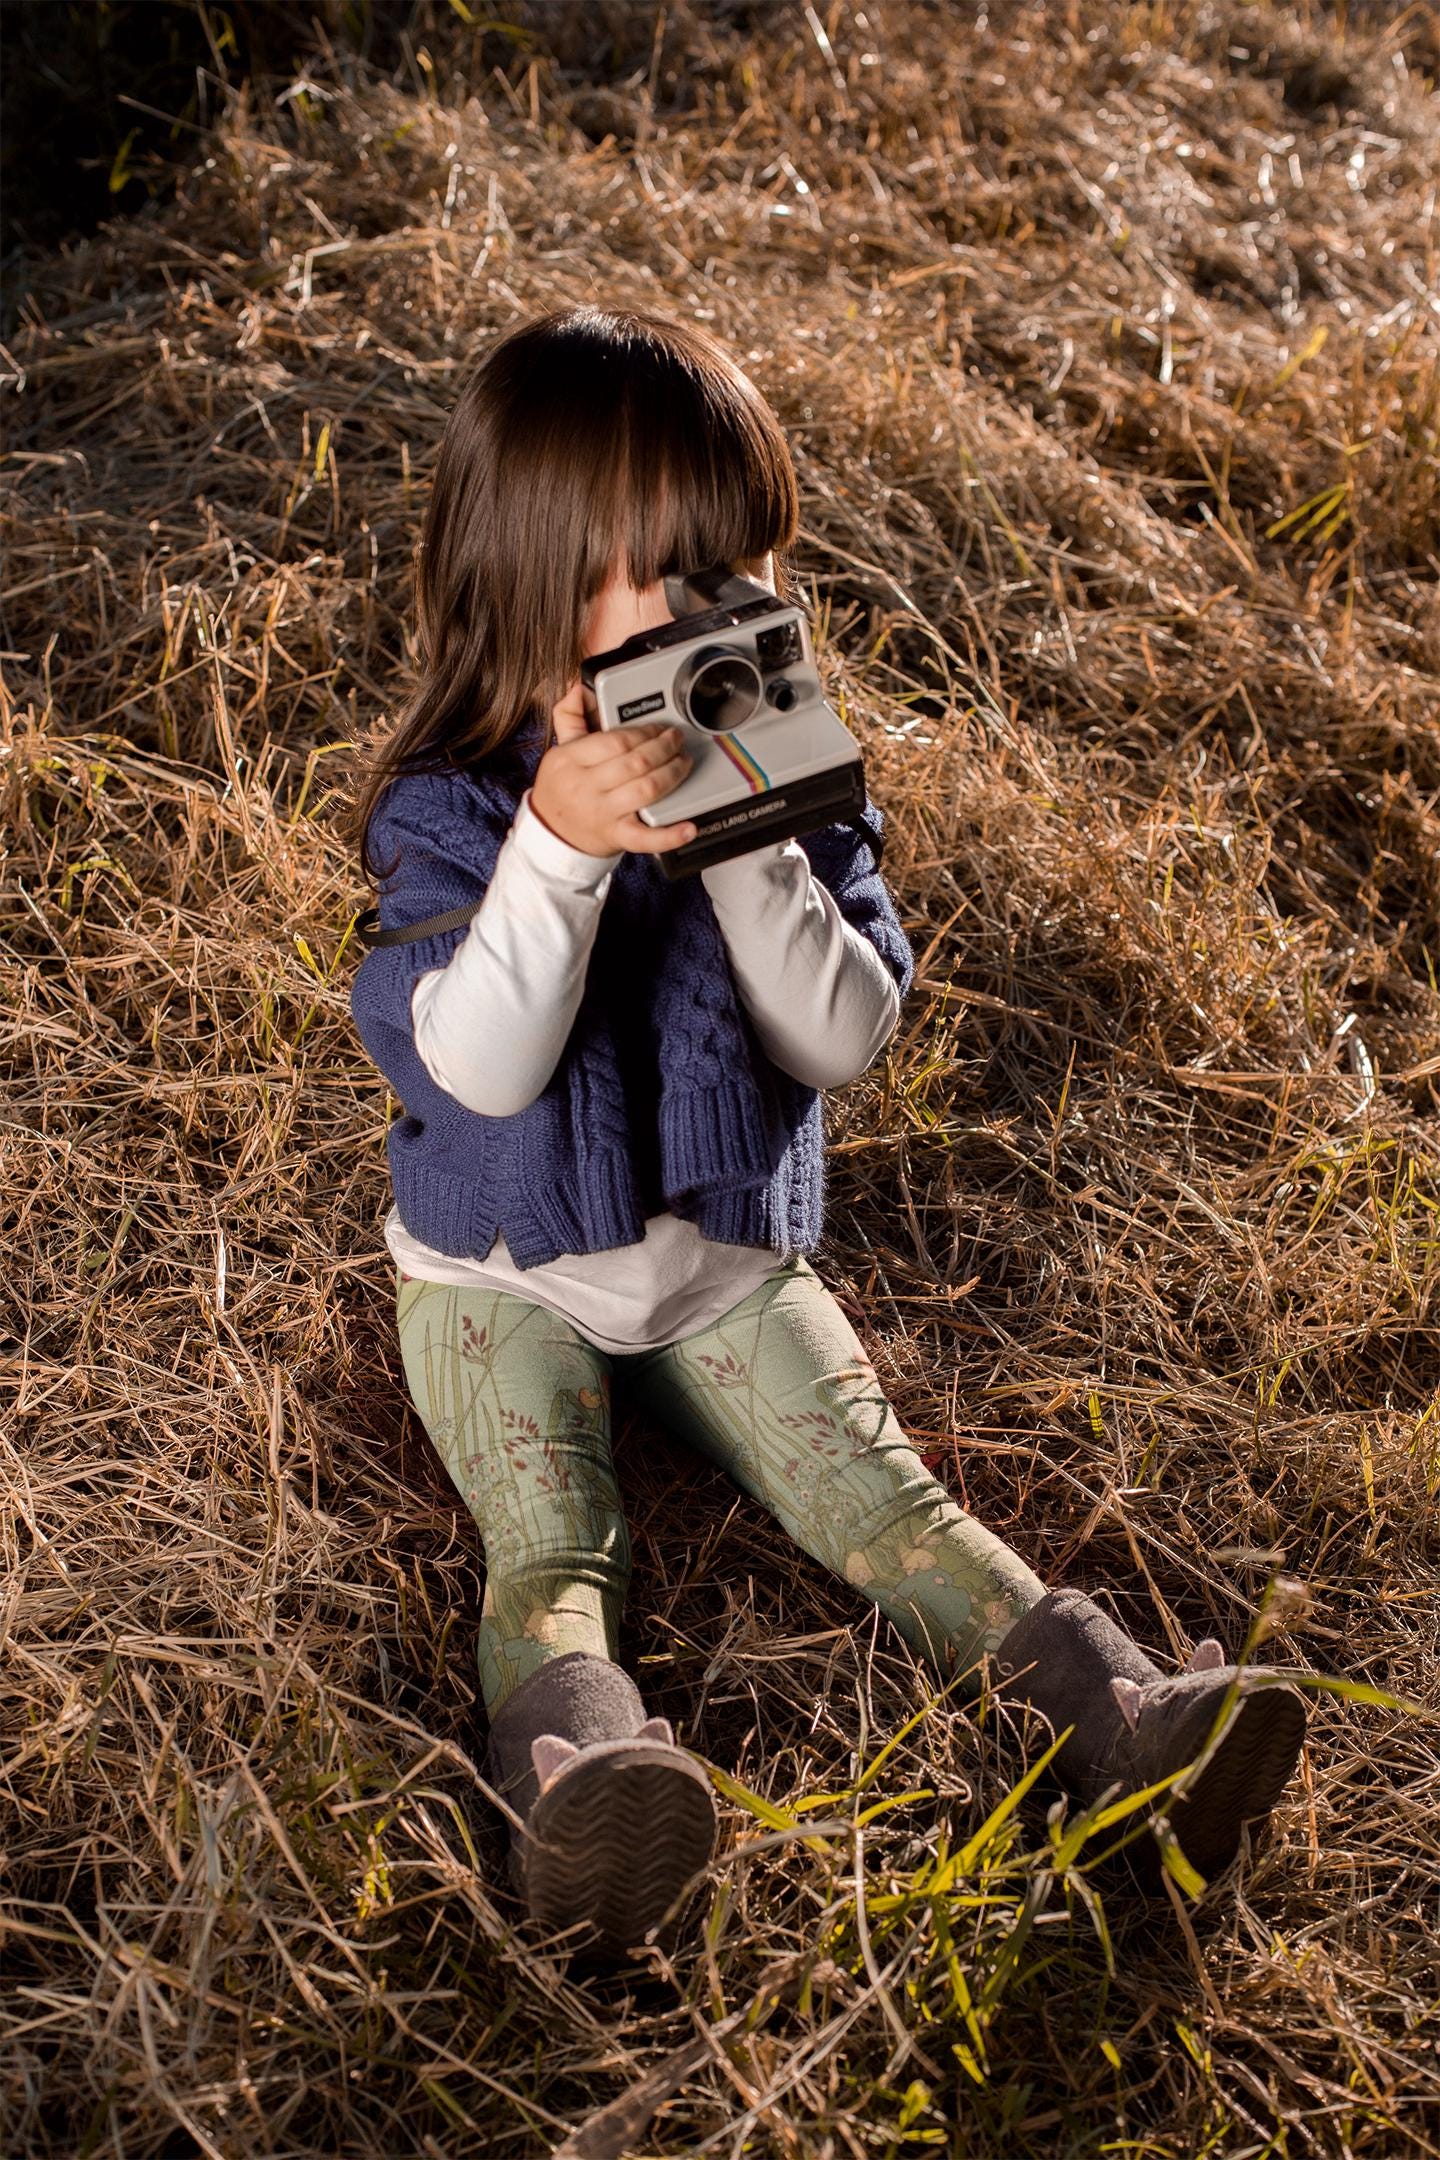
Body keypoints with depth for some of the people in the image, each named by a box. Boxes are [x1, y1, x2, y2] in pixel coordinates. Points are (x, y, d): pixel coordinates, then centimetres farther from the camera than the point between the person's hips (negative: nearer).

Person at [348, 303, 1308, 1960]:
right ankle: (572, 1764, -42)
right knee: (547, 1541, -22)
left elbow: (844, 1040, -12)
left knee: (877, 1489, -10)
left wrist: (749, 848, -25)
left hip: (729, 1255, 2)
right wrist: (556, 846, -38)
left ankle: (1117, 1710, -17)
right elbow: (480, 1069, -26)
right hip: (503, 1269, -2)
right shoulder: (449, 809, -13)